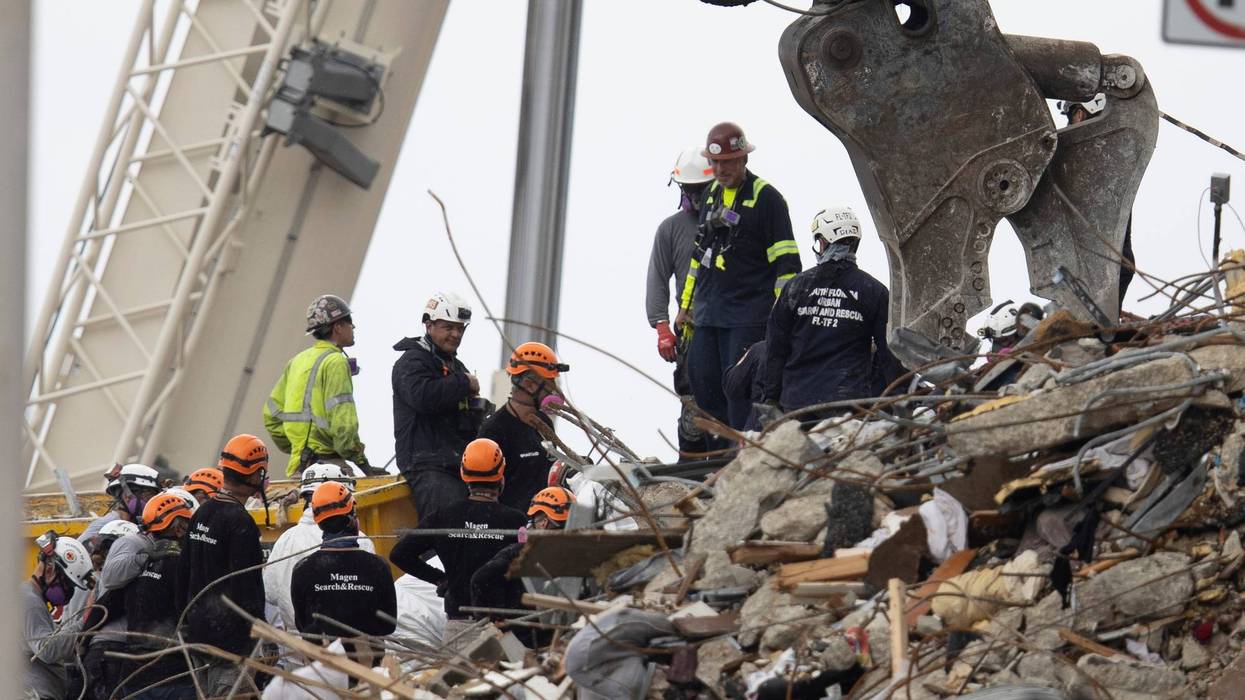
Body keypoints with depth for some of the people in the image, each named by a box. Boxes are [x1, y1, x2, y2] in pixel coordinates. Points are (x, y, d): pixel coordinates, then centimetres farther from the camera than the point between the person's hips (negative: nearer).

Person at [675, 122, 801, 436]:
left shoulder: (765, 197, -6)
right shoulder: (712, 194, 17)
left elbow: (785, 262, -8)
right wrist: (685, 306, 24)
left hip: (748, 316, -7)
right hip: (708, 314, 7)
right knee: (703, 384, 4)